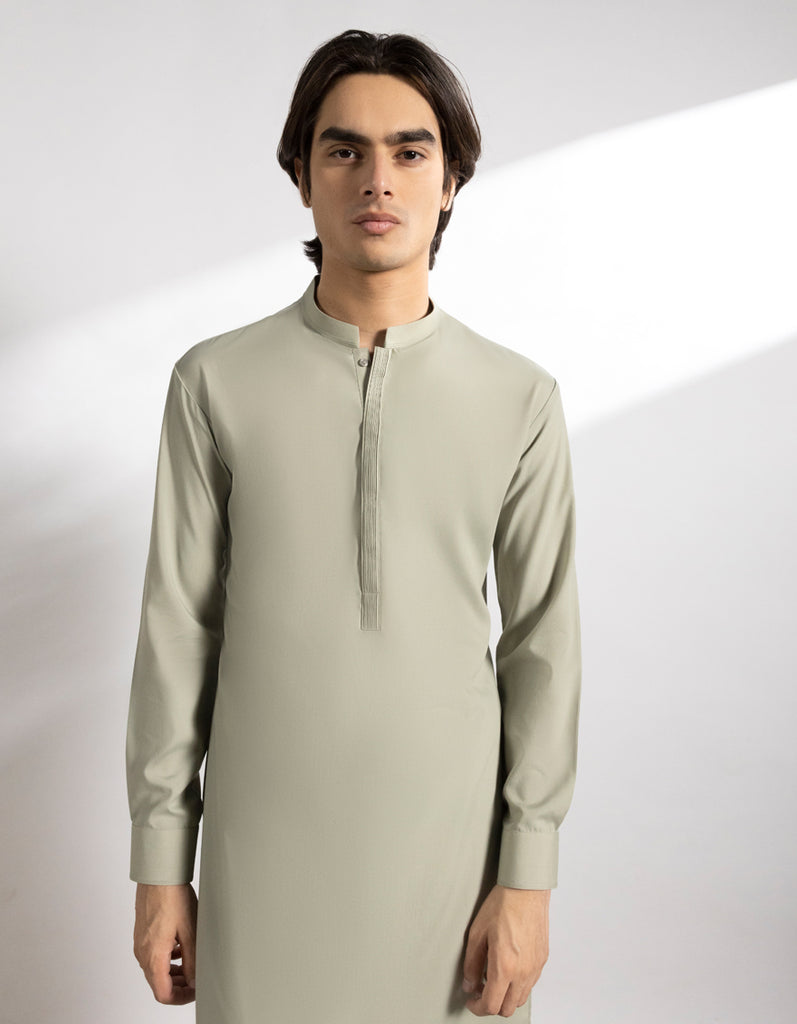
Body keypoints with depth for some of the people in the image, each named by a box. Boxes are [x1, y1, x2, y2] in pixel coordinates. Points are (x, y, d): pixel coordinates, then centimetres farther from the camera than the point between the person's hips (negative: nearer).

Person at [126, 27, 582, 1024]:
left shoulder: (520, 397, -2)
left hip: (447, 834, 0)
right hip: (263, 840, 0)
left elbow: (542, 642, 0)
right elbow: (178, 627, 0)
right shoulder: (215, 382, -2)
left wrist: (528, 874, -1)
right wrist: (159, 865, 2)